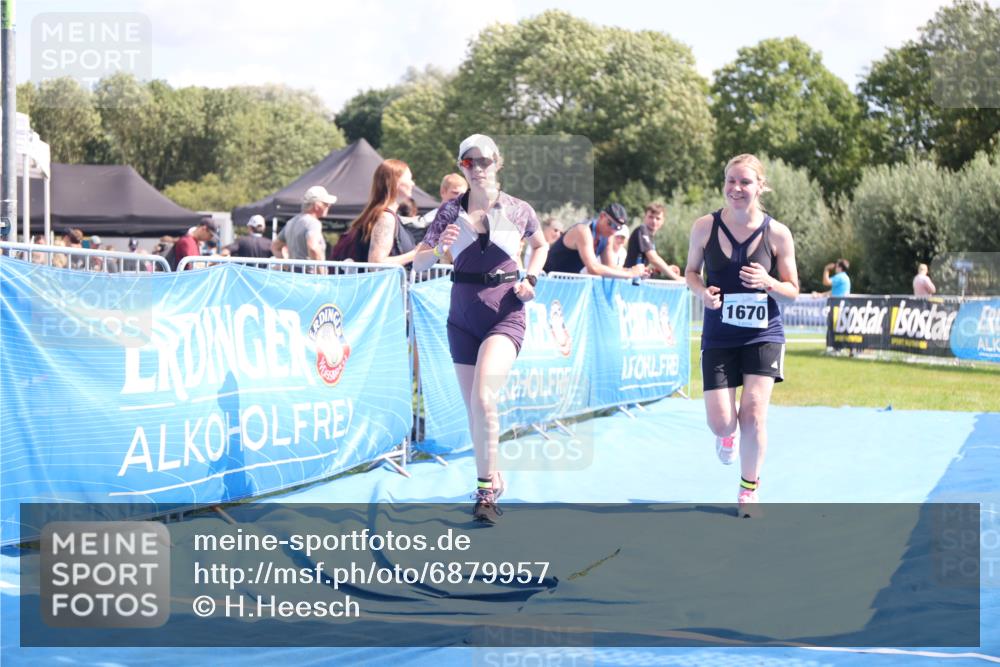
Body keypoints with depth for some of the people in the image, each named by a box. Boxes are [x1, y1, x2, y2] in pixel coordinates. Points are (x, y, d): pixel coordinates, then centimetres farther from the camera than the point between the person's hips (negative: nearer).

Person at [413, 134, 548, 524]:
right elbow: (417, 262, 2)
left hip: (505, 312, -3)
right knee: (472, 408, 9)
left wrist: (530, 279, 3)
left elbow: (541, 245, 20)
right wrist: (439, 247, -19)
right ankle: (492, 478, 27)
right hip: (463, 315, 3)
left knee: (483, 397, -22)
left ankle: (486, 487, -13)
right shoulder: (451, 211, 2)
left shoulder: (519, 210, 0)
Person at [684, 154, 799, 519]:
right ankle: (727, 434, 36)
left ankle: (749, 490, 10)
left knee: (754, 411, -11)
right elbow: (691, 271, 8)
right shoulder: (705, 227, -6)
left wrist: (768, 283, -22)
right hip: (719, 335, 1)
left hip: (763, 333, -1)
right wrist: (702, 291, -14)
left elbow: (793, 291, 0)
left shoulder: (777, 233, -8)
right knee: (720, 421, -6)